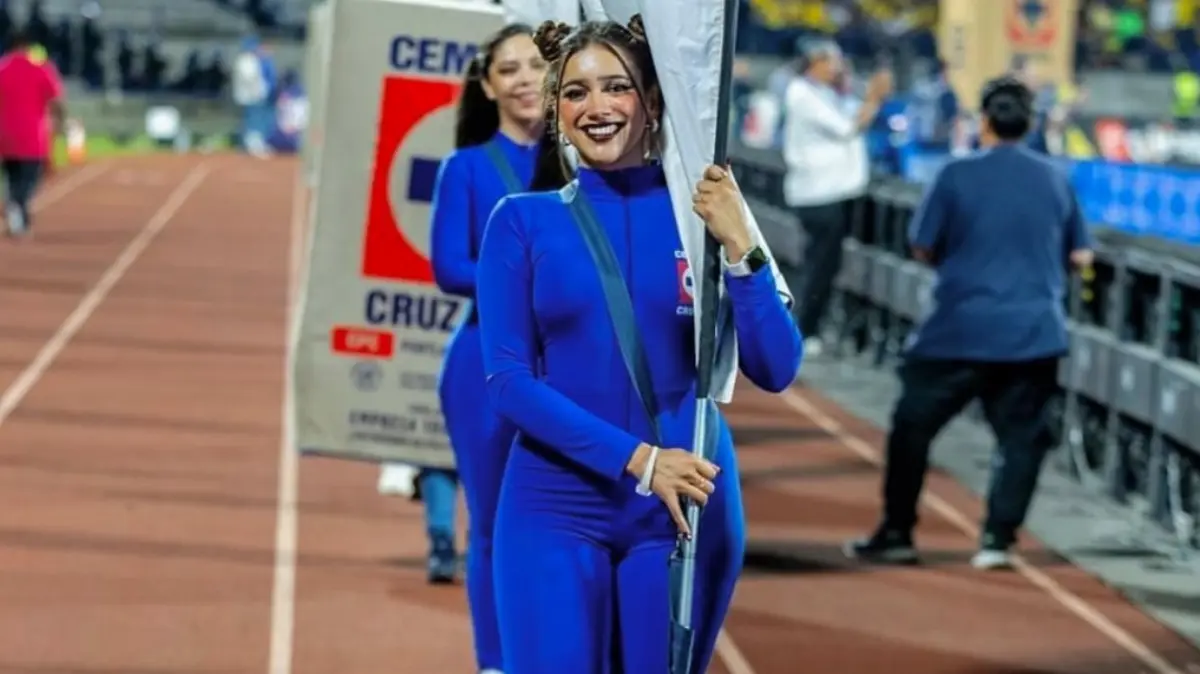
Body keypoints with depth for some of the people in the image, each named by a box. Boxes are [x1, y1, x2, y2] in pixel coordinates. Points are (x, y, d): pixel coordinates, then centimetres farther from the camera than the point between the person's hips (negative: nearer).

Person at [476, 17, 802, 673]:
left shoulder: (704, 210, 1)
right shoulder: (523, 222, 0)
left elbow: (775, 370, -5)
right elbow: (509, 380, -6)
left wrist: (740, 247, -18)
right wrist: (636, 461, -17)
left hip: (683, 510, 1)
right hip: (554, 512, -1)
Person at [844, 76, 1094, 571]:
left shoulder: (958, 175, -6)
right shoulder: (1055, 179, 5)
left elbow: (922, 249, -2)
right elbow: (1080, 256, 10)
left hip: (962, 328, -2)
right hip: (1035, 331, 3)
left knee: (913, 425, 10)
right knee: (1021, 435, 9)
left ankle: (896, 534, 13)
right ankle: (998, 538, 0)